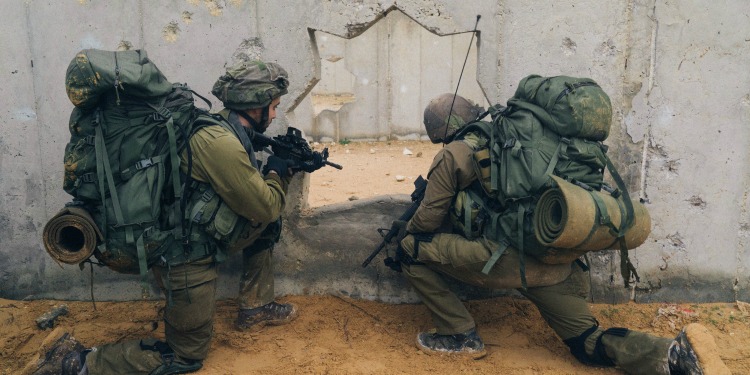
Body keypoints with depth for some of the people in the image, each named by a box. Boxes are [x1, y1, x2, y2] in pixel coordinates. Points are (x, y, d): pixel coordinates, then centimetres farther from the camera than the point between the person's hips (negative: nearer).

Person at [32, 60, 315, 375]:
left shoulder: (225, 130, 4)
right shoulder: (220, 143, -26)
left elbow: (255, 193, 18)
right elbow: (266, 207, -19)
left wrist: (291, 166, 9)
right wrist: (278, 173, 0)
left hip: (202, 238, 9)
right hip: (185, 257, -9)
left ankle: (256, 307, 24)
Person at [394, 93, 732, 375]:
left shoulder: (454, 155, 4)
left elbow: (428, 220, 7)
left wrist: (406, 230, 28)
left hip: (503, 259, -7)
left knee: (411, 247, 8)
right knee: (590, 345, 20)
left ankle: (460, 336, 11)